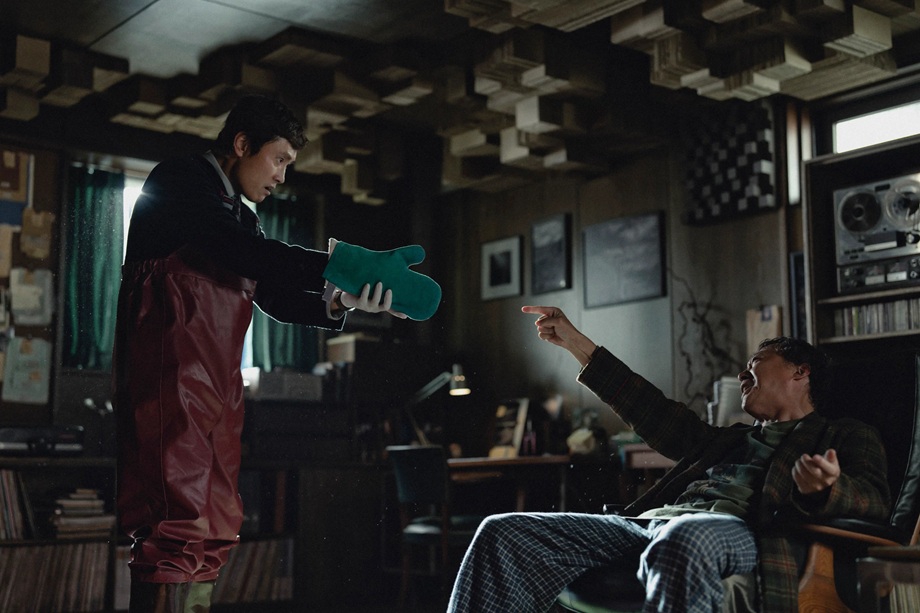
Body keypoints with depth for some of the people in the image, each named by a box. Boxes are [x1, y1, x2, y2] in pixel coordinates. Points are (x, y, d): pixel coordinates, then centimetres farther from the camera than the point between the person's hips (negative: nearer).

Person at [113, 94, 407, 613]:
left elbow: (278, 298, 17)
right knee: (182, 531, -16)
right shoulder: (181, 181, -2)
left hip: (216, 386, 9)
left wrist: (340, 301, -1)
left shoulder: (241, 217, 25)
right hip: (170, 378, -9)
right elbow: (247, 253, -18)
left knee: (214, 531, 6)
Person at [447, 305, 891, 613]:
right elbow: (657, 414, 36)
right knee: (504, 532, -12)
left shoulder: (845, 437, 20)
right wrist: (577, 344, 37)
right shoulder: (731, 438, 37)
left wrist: (821, 490, -25)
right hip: (653, 522, 7)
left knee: (684, 539, -45)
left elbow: (872, 501, 1)